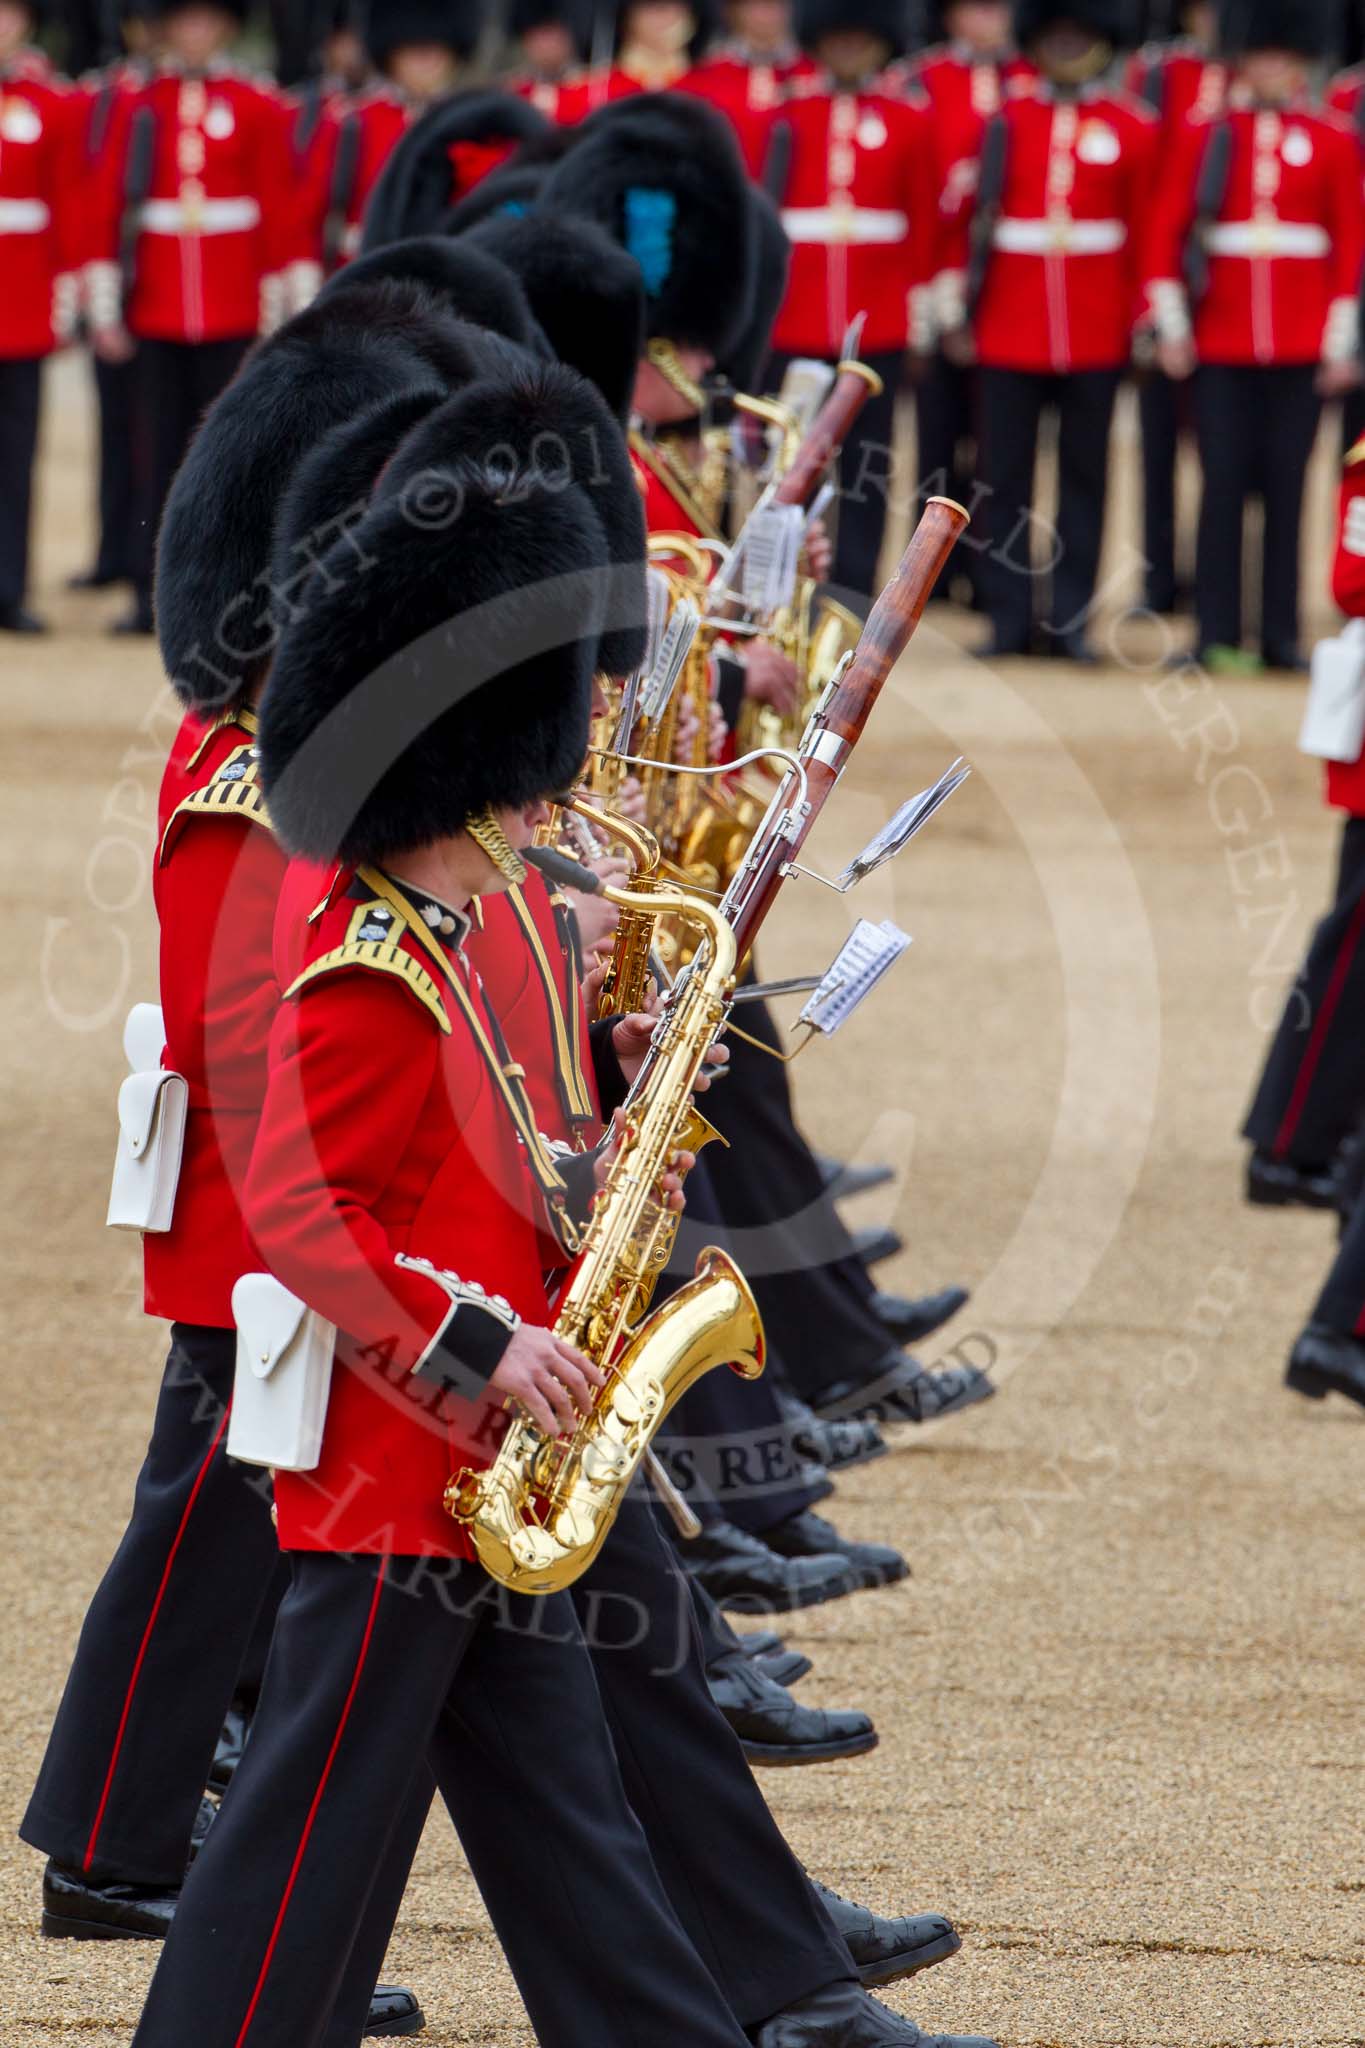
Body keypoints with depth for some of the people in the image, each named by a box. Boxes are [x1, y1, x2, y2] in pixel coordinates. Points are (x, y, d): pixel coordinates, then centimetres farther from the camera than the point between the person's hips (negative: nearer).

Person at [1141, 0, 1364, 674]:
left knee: (1286, 488, 3)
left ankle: (1280, 636, 8)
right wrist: (1171, 321, -5)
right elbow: (1165, 231, 2)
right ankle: (1217, 635, 1)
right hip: (1220, 340, -1)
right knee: (1224, 485, -1)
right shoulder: (1202, 137, 4)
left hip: (1301, 345, 1)